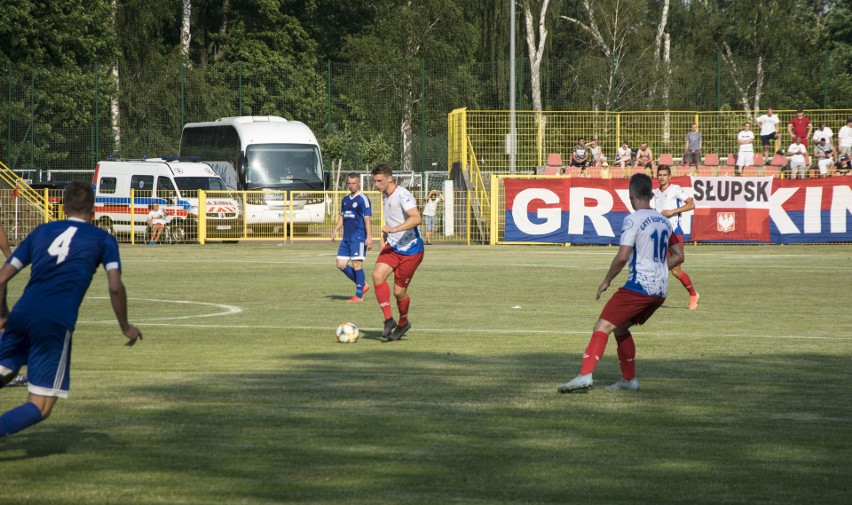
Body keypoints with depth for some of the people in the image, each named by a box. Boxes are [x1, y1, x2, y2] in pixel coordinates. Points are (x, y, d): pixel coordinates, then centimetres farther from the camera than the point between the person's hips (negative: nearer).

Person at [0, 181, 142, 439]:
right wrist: (126, 328, 15)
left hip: (21, 314, 4)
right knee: (40, 407, -1)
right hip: (56, 324, -4)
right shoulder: (103, 239, 13)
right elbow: (115, 287, 1)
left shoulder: (41, 231, 23)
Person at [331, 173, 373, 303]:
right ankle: (362, 285, 18)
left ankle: (359, 296, -1)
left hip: (358, 237, -8)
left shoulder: (363, 199, -7)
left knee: (357, 265, -8)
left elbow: (367, 219, -11)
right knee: (341, 264, 5)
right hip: (346, 237, 8)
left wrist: (369, 237, -18)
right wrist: (335, 230, 9)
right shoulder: (345, 199, 15)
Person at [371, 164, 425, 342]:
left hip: (410, 250, -7)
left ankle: (403, 323, 30)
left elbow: (416, 218, -34)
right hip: (392, 246, 7)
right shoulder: (385, 195, 9)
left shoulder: (402, 195, -19)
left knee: (399, 292, 1)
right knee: (377, 275, -19)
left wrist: (393, 229, -42)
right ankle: (388, 320, -13)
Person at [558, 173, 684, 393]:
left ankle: (585, 375, -27)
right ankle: (629, 379, 25)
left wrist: (606, 281, -5)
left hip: (639, 286, -8)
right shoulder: (664, 221, 14)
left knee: (603, 326, -11)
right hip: (660, 290, 8)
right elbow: (678, 256, 21)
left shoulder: (633, 220, -9)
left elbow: (622, 257, -18)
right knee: (620, 327, 24)